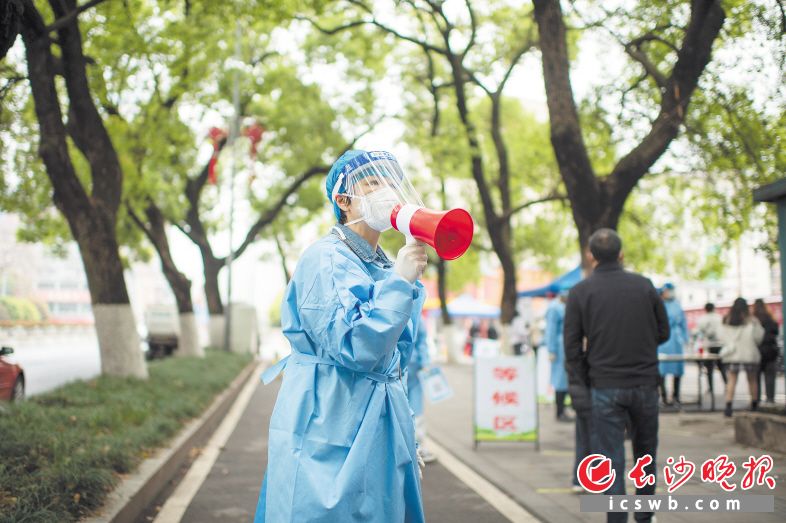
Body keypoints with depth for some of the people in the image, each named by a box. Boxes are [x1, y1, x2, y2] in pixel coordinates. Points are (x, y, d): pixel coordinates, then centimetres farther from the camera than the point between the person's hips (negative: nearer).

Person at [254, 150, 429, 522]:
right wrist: (400, 282, -21)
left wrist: (407, 438, 20)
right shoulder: (324, 261, -12)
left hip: (380, 430, 8)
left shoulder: (385, 268, 13)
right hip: (329, 434, -8)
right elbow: (354, 348, -23)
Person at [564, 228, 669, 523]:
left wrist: (586, 382, 7)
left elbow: (572, 346, -5)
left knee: (611, 458, 2)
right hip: (644, 384, 2)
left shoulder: (580, 292, -4)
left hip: (605, 387, -2)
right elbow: (663, 332, 7)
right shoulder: (644, 286, 0)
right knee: (645, 451, 19)